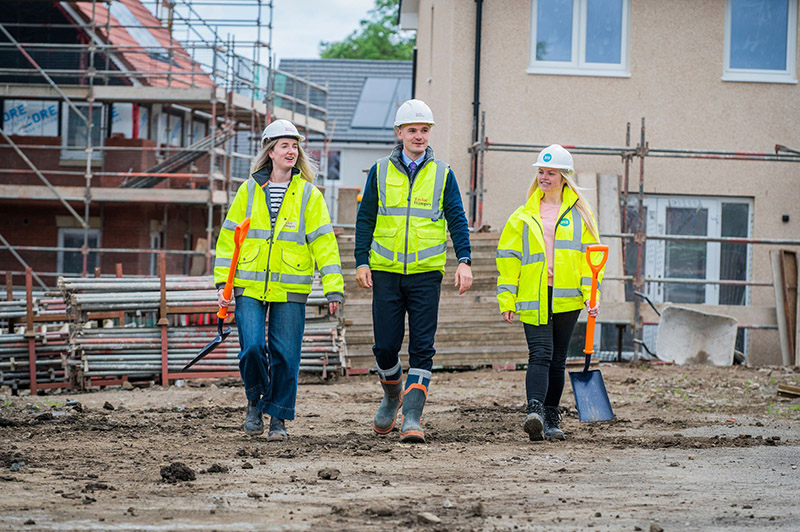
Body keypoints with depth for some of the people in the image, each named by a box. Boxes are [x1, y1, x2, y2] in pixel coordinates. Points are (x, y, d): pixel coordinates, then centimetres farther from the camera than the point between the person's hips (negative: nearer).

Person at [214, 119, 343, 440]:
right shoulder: (249, 191, 7)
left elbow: (324, 241, 1)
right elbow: (228, 237, 10)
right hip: (250, 286, 0)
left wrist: (333, 288, -5)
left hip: (290, 289, 0)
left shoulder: (308, 194, 4)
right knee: (252, 348, -10)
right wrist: (222, 282, 5)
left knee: (285, 355, -1)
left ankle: (278, 418, 13)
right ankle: (254, 401, 17)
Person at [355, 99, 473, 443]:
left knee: (422, 348, -7)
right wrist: (362, 262, 0)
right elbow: (365, 219, 9)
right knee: (385, 346, 2)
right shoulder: (380, 172, 6)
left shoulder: (442, 174, 5)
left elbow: (457, 220, 4)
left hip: (426, 273, -1)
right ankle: (391, 396, 30)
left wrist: (464, 261, -7)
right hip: (386, 273, 1)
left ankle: (412, 416, -9)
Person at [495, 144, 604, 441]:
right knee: (540, 354, -16)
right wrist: (506, 299, 3)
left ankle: (550, 420, 16)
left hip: (567, 298, 1)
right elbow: (508, 258, 10)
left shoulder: (579, 214, 8)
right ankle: (534, 411, -31)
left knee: (557, 360, 7)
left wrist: (591, 294, -4)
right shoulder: (524, 217, 10)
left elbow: (590, 256, 6)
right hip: (533, 299, -1)